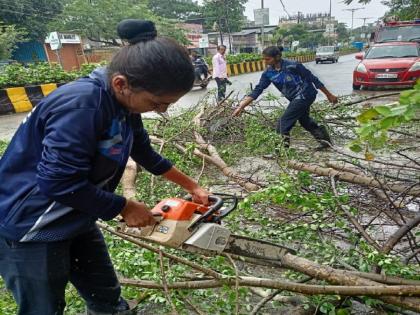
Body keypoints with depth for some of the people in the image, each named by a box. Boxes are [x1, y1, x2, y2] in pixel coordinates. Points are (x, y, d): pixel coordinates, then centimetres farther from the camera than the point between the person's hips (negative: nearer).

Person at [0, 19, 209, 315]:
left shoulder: (122, 102, -4)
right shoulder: (80, 106, -33)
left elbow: (145, 152, 9)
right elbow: (59, 183, -31)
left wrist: (191, 186, 13)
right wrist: (125, 208, -17)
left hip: (76, 220, 8)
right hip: (31, 230, -7)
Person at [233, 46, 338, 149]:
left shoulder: (292, 66, -25)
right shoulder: (268, 73, -8)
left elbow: (312, 78, -16)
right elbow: (258, 90, -7)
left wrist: (328, 94, -7)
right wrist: (241, 106, -16)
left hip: (305, 95, -8)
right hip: (295, 98, 8)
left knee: (284, 123, -13)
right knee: (304, 120, 24)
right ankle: (325, 139, 40)